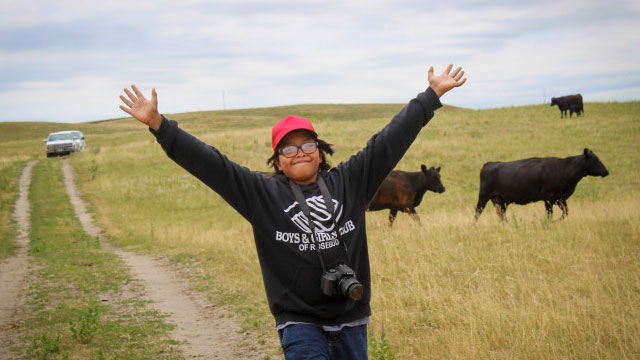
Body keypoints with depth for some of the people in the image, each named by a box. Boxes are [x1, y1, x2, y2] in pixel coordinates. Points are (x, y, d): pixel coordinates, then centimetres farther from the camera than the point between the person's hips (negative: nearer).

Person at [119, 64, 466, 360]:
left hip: (351, 321, 3)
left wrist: (432, 94, 11)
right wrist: (158, 125, -10)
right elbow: (208, 162, -4)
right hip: (298, 322, -3)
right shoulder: (261, 192, 1)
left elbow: (391, 140, 9)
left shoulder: (349, 181, 6)